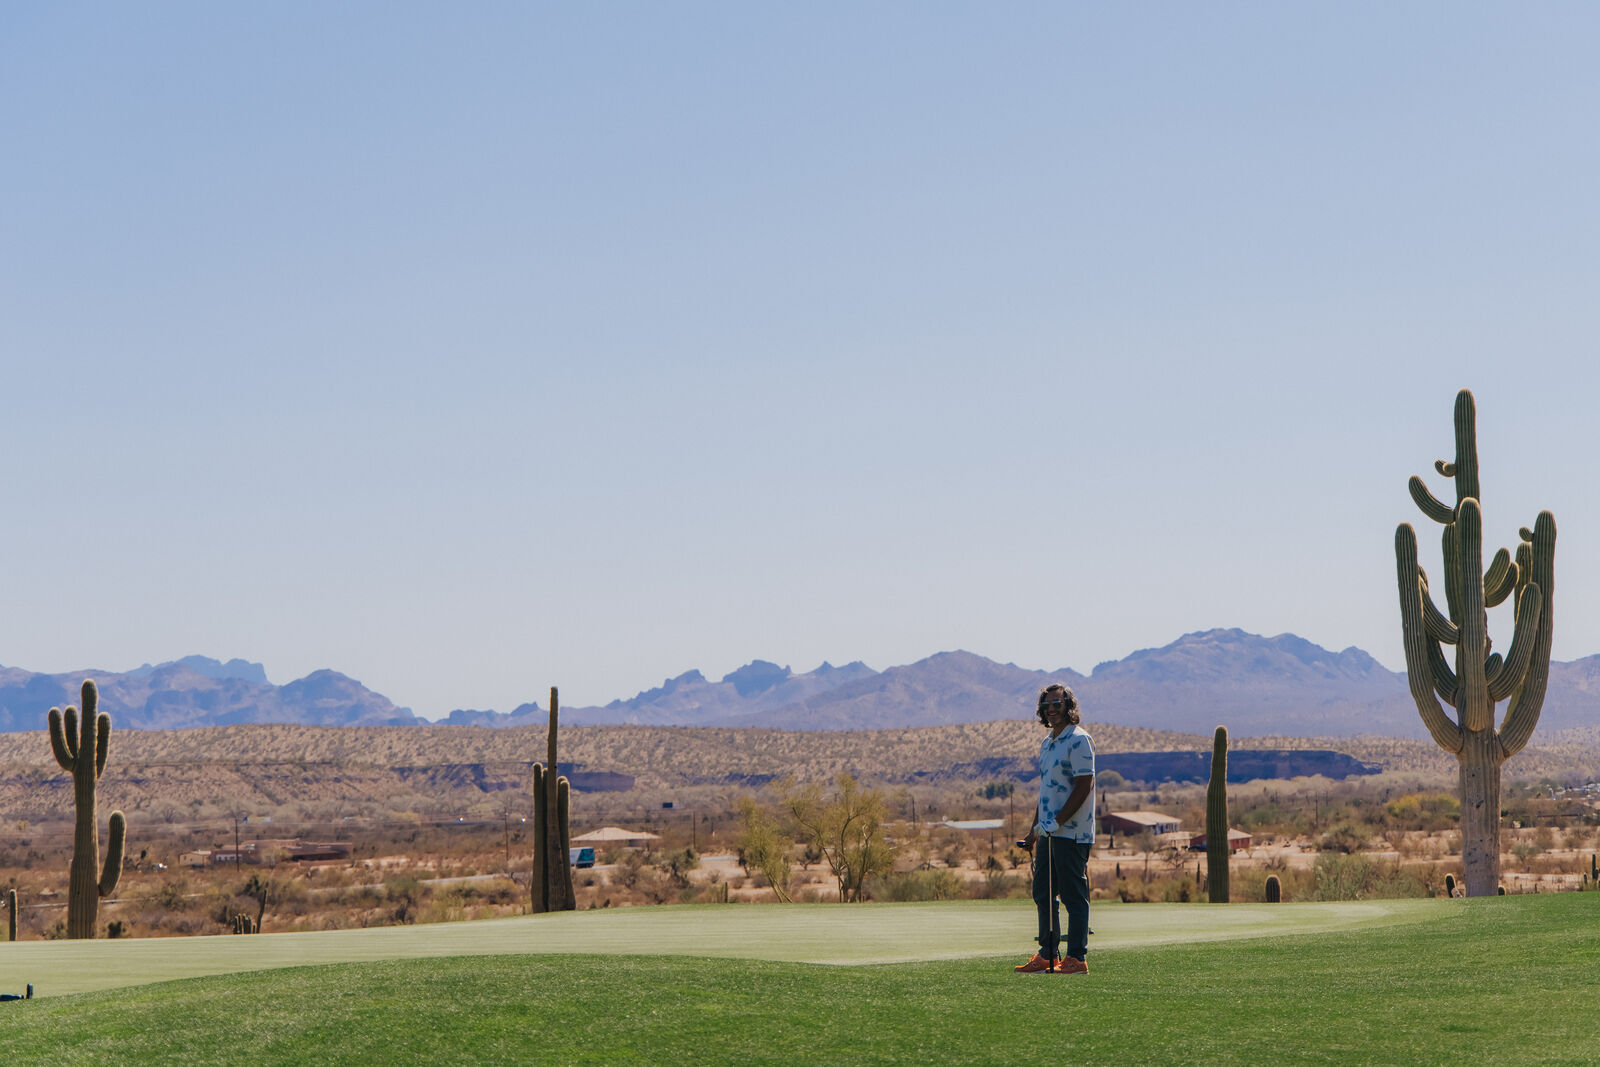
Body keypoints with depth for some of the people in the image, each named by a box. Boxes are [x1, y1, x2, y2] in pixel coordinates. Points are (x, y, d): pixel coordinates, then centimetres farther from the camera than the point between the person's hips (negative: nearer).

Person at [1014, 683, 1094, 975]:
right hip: (1049, 833, 9)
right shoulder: (1047, 743, 17)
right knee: (1042, 893, 11)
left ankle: (1077, 958, -2)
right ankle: (1048, 955, 18)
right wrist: (1035, 829, 21)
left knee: (1073, 895, -5)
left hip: (1072, 833, -9)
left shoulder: (1078, 740, -11)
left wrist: (1057, 821, -20)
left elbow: (1083, 787, -17)